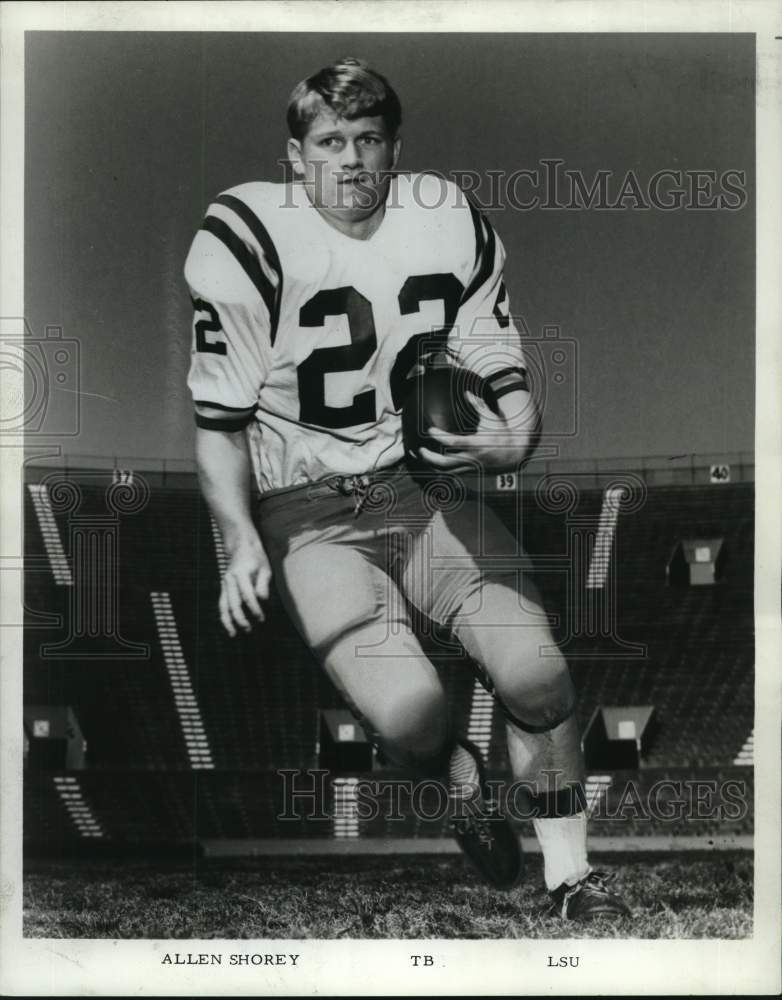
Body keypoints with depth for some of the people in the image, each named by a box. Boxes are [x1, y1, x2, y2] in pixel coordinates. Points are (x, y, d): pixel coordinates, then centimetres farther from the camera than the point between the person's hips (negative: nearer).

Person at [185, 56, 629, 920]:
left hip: (427, 485, 3)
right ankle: (461, 778, 14)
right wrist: (241, 541, -13)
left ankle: (571, 878, 5)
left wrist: (513, 443, -11)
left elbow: (502, 371, 11)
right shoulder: (244, 238, -7)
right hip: (309, 512, -3)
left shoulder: (449, 223, 4)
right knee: (408, 711, -24)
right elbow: (218, 417, -3)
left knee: (535, 672, -17)